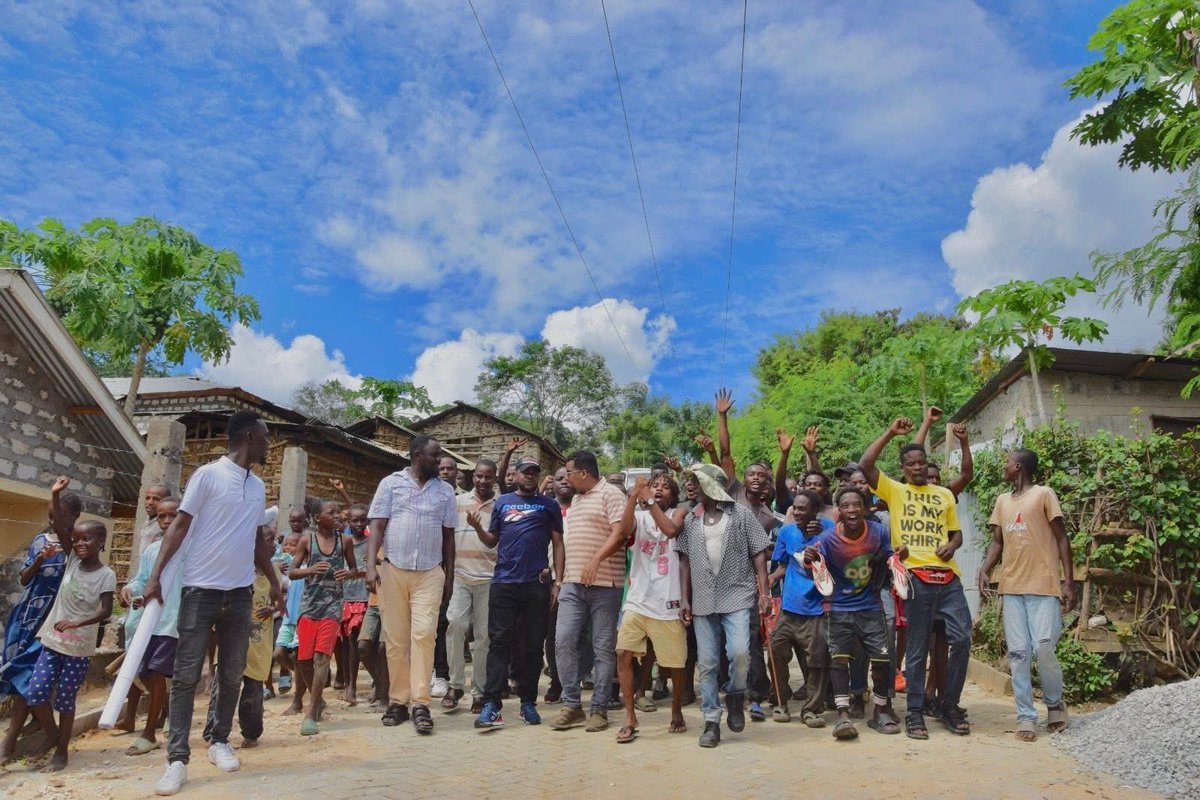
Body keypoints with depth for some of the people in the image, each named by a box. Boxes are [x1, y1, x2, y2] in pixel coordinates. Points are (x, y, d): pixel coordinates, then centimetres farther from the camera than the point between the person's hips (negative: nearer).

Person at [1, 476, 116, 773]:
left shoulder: (106, 575, -11)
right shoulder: (73, 559, 0)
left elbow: (106, 611, -14)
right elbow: (60, 529, -11)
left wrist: (76, 623, -27)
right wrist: (55, 496, -21)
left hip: (80, 648, -4)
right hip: (52, 640, 4)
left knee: (65, 699, 4)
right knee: (35, 693, -2)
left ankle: (61, 752, 18)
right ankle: (54, 736, 21)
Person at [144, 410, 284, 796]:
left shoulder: (258, 485, 12)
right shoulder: (208, 475, -6)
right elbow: (180, 526, -8)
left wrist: (274, 581, 21)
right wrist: (155, 575, -15)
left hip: (240, 591, 5)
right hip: (201, 588, -5)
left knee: (232, 674, 10)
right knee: (186, 675, -1)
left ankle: (220, 742, 24)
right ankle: (177, 759, 4)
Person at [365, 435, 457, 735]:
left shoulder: (445, 491, 10)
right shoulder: (391, 483, 5)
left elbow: (448, 536, 12)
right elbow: (377, 527, 1)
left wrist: (449, 577, 10)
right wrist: (371, 565, -11)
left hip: (430, 573, 1)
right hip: (393, 570, 0)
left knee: (424, 634, -10)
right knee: (395, 639, 4)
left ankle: (420, 703, -8)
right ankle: (397, 701, 14)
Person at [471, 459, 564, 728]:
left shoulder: (549, 504, 8)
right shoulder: (502, 502, 13)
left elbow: (558, 544, 7)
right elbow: (491, 541, 16)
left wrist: (558, 581, -1)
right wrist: (478, 528, -5)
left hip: (537, 584, 0)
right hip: (503, 582, 1)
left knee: (533, 644, 6)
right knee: (499, 642, -1)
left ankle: (528, 702, 16)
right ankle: (491, 704, 0)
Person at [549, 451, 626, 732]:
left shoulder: (611, 494, -4)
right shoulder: (576, 500, 21)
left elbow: (619, 533, -16)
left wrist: (597, 559, -29)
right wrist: (561, 578, 21)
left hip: (604, 584, -7)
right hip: (572, 583, 7)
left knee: (603, 648, 1)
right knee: (564, 641, -1)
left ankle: (599, 709, 10)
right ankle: (571, 704, 9)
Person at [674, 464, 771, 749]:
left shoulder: (742, 514, 2)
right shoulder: (690, 519, 10)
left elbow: (758, 554, 2)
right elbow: (685, 560, 11)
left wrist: (764, 592, -5)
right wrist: (684, 598, 6)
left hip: (737, 597, -3)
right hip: (703, 600, 3)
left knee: (739, 652, -18)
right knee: (707, 664, 4)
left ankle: (735, 696, 12)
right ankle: (711, 722, 16)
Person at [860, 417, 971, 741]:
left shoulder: (944, 494, 19)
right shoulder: (894, 491, 7)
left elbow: (956, 533, 21)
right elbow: (865, 465, -7)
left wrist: (951, 545, -2)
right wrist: (890, 433, -6)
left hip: (947, 575, 4)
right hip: (915, 577, -3)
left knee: (962, 638, -2)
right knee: (917, 647, 1)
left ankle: (950, 705, 16)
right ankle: (914, 713, 11)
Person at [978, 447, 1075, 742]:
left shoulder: (1043, 494, 0)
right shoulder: (1002, 500, 17)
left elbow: (1062, 538, -1)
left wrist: (1069, 580, -6)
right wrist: (984, 571, 0)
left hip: (1043, 585, -5)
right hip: (1012, 587, 5)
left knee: (1043, 648, -9)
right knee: (1018, 654, 1)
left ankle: (1055, 703, 17)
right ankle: (1026, 717, 7)